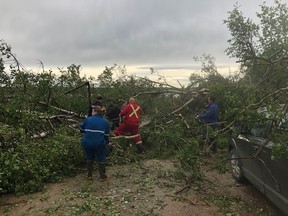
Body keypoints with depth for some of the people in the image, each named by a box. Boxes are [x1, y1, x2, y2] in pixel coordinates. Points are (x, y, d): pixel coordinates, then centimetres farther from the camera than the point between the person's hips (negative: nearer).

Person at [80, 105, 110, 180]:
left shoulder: (87, 119, 0)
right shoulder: (105, 122, 3)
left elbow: (81, 129, 12)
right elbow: (106, 135, 4)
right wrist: (107, 141, 21)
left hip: (87, 143, 1)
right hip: (99, 143, -1)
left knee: (89, 158, 22)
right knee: (101, 159, 15)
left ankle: (89, 175, 28)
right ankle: (102, 176, 19)